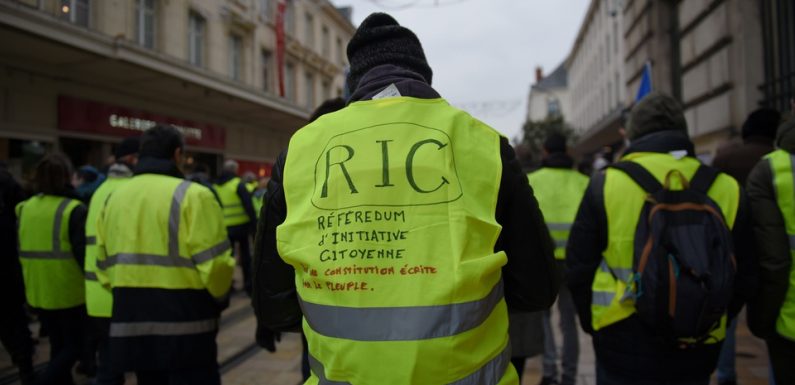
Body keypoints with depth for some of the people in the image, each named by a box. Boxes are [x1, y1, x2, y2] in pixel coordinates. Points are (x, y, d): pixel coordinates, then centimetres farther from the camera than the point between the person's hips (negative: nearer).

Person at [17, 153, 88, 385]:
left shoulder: (25, 208, 3)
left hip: (38, 292, 6)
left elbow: (22, 251, 11)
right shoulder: (73, 210, -16)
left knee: (58, 345, 20)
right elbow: (82, 253, -18)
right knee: (75, 345, 7)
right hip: (70, 292, -6)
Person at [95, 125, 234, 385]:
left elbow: (104, 267, 11)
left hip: (130, 325, 7)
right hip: (185, 328, -6)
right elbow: (215, 265, -16)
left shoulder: (114, 198, 9)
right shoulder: (191, 195, -13)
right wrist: (219, 299, 3)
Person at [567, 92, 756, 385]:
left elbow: (579, 270, -5)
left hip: (625, 351, -2)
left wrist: (593, 323, 11)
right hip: (696, 353, 3)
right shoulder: (727, 189, -2)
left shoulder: (605, 185, -10)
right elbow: (743, 280, 6)